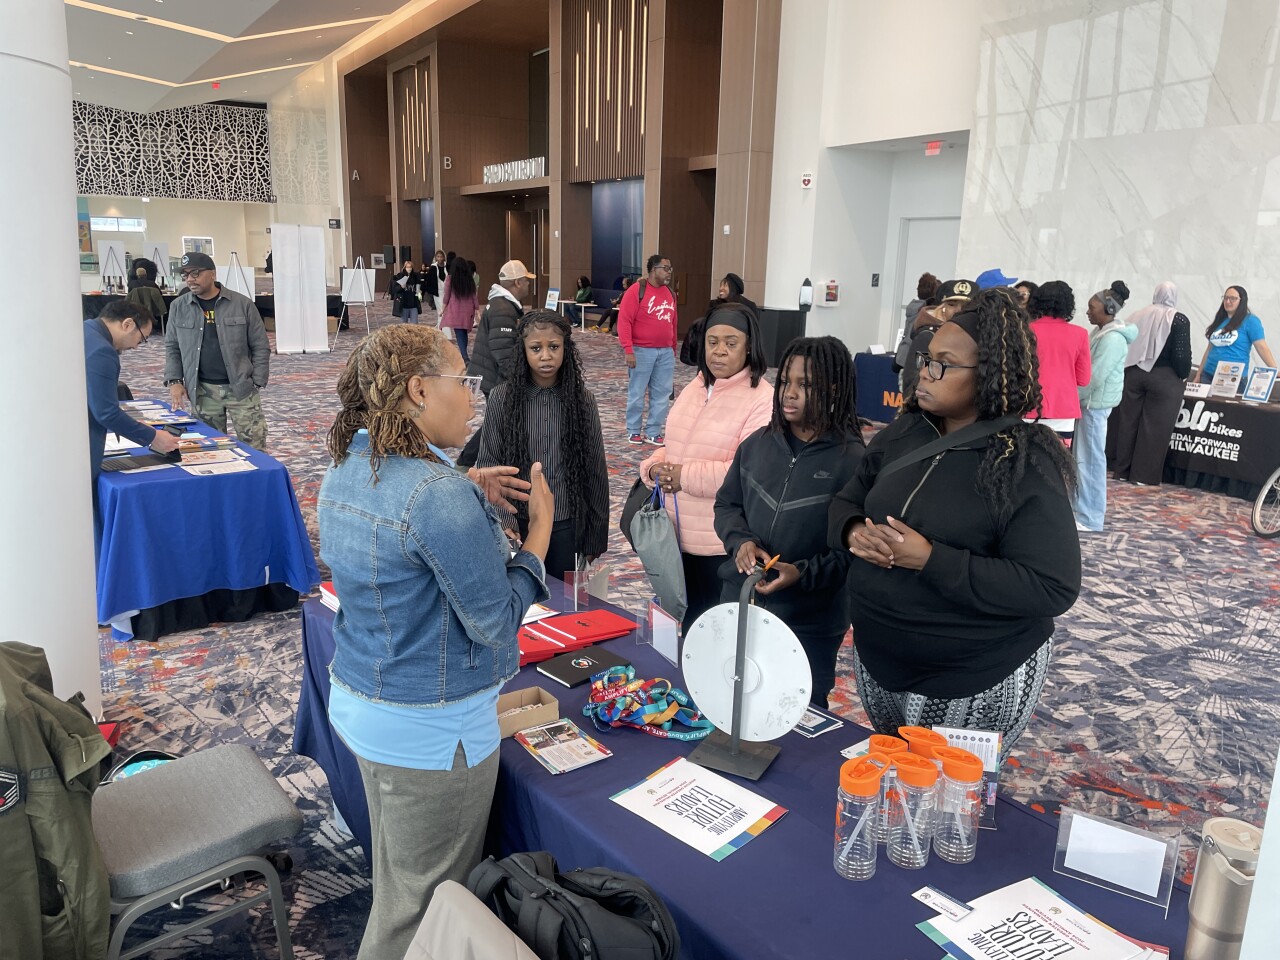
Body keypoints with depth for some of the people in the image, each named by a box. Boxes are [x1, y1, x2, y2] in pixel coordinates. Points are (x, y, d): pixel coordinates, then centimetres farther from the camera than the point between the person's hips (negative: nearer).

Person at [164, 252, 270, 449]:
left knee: (254, 447, -1)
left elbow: (260, 346, 1)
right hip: (202, 391, 2)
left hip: (241, 388, -2)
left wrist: (257, 383, -4)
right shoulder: (178, 307, 5)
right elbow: (172, 347, 13)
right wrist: (174, 380, 1)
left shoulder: (242, 304, -2)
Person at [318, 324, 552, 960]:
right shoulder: (438, 493, -27)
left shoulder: (346, 469, 1)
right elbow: (496, 621, -20)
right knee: (425, 906, 11)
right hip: (431, 730, -9)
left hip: (357, 703, 9)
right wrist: (539, 528, -10)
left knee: (397, 883, 26)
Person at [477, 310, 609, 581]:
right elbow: (487, 464, -1)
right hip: (516, 523, -1)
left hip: (567, 526, 1)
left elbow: (596, 471, 2)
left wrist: (595, 538, 3)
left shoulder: (582, 399, -2)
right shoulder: (502, 397, -5)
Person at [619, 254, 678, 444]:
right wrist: (628, 350, -18)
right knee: (637, 393, 3)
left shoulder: (669, 293, 11)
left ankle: (653, 432, 13)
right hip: (642, 351, -6)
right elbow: (624, 321, -12)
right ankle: (634, 431, 15)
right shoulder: (637, 291, -8)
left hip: (666, 352, 6)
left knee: (662, 394, 5)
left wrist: (673, 347, 15)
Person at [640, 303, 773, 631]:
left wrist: (684, 476, -21)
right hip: (679, 533, 7)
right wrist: (656, 467, -5)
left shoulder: (762, 400, -15)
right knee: (689, 622, 21)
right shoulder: (694, 388, 10)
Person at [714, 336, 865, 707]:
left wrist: (803, 574, -26)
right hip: (739, 605, 5)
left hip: (811, 624, -4)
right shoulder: (757, 443, 2)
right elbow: (726, 504, 9)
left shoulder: (852, 459, -14)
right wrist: (740, 541, -10)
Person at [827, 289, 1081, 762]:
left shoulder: (1026, 464, -19)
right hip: (876, 658, 6)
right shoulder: (904, 433, 0)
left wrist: (931, 560, -30)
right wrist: (854, 532, -16)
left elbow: (1054, 588, -25)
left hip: (975, 681, -6)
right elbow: (848, 502, 9)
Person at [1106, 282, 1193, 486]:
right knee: (1155, 427, 1)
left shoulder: (1139, 315, 5)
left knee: (1128, 422, 9)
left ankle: (1122, 470, 15)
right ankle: (1145, 475, 3)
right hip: (1165, 379, -4)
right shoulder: (1179, 320, -7)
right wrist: (1183, 377, 4)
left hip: (1133, 374, 4)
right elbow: (1182, 355, -12)